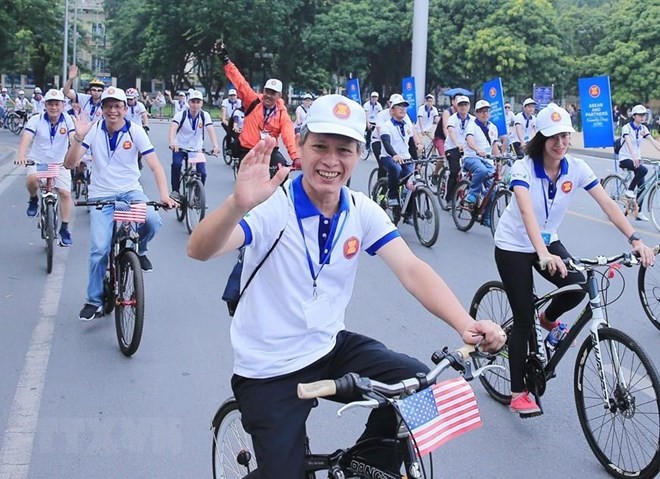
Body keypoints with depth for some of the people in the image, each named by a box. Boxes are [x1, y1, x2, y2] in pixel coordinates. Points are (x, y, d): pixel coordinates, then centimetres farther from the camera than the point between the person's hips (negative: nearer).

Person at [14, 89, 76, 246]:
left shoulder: (68, 120, -11)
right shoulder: (36, 120, -14)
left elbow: (74, 138, -26)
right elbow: (26, 138, -27)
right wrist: (21, 156, -46)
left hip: (59, 164, 2)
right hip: (37, 161, -1)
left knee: (66, 193, -9)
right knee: (32, 179, -33)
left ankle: (64, 229, 4)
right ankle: (33, 200, 1)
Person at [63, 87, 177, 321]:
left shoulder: (135, 131, -8)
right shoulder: (93, 130, -6)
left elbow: (155, 165, -14)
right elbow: (70, 164, -11)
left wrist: (164, 195, -28)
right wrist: (79, 137, -28)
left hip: (131, 191, 0)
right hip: (101, 196, 0)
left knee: (152, 220, -30)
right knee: (99, 249, -12)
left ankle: (139, 250, 5)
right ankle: (94, 301, 8)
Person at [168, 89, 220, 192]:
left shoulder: (205, 115, -11)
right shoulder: (181, 114, -16)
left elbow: (211, 130, -25)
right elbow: (173, 127, -33)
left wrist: (215, 145, -43)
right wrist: (172, 142, -54)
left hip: (197, 149, 2)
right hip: (180, 147, -2)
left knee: (202, 173, -10)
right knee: (176, 164, -28)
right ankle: (175, 191, -12)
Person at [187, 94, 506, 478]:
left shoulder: (362, 211, -4)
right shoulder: (274, 206, -19)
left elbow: (412, 269, -14)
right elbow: (200, 251, -33)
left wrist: (465, 324, -31)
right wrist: (238, 205, -54)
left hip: (331, 347, 4)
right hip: (269, 370, -4)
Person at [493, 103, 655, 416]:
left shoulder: (576, 168, -11)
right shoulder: (523, 168, -24)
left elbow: (608, 205, -17)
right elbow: (527, 212, -40)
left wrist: (635, 240, -30)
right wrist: (543, 254, -55)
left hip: (548, 242, 4)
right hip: (513, 246, -4)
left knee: (578, 286, -23)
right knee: (524, 319, -7)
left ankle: (549, 319, 13)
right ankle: (518, 394, 7)